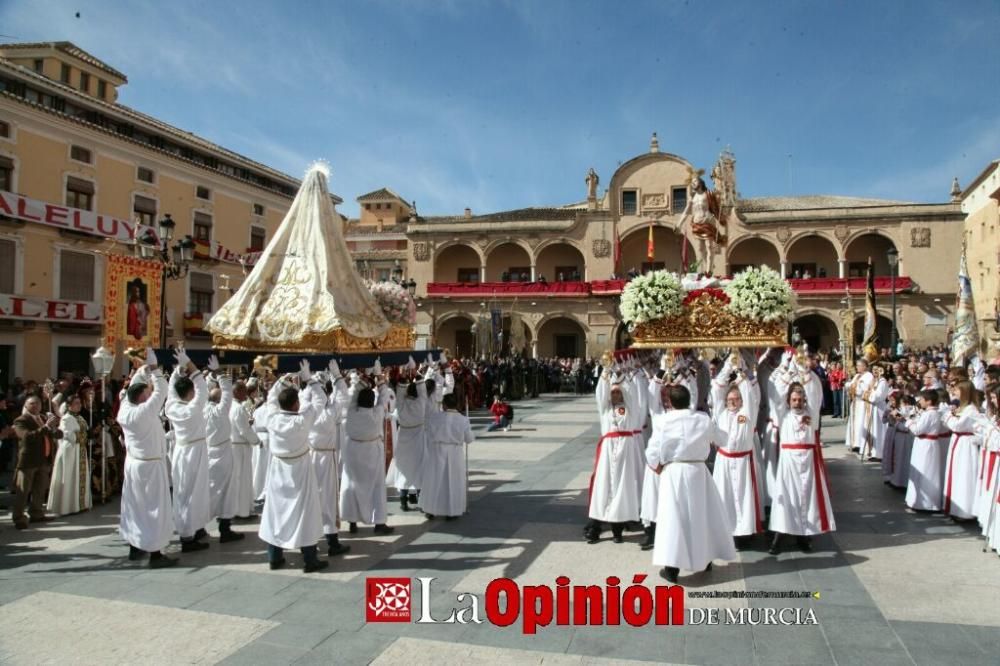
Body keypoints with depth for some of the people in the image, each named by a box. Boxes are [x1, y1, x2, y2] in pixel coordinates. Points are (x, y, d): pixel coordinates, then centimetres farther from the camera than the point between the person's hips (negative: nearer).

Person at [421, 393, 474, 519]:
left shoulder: (433, 417, -7)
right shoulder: (463, 420, -8)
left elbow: (429, 436, 2)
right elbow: (469, 439, 1)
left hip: (437, 452, 1)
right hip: (455, 454, -1)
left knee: (434, 480, 12)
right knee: (453, 481, 10)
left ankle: (431, 510, 21)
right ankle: (451, 512, 13)